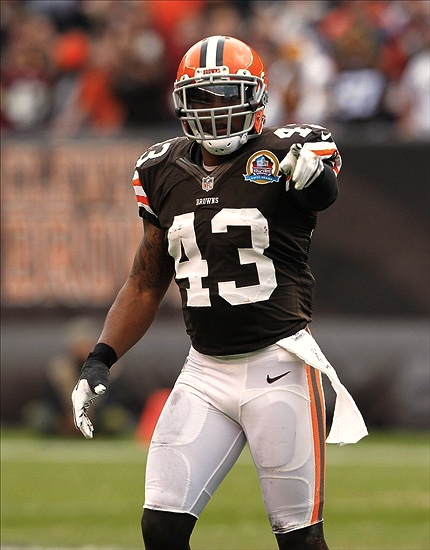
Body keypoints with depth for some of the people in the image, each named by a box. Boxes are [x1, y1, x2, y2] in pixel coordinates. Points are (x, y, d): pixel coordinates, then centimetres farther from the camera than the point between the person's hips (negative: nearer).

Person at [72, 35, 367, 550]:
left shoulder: (284, 154, -6)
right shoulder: (165, 172, 9)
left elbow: (324, 193, -30)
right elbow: (145, 284, 18)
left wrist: (314, 173, -53)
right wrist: (100, 360, 9)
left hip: (278, 367, -5)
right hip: (205, 373, 5)